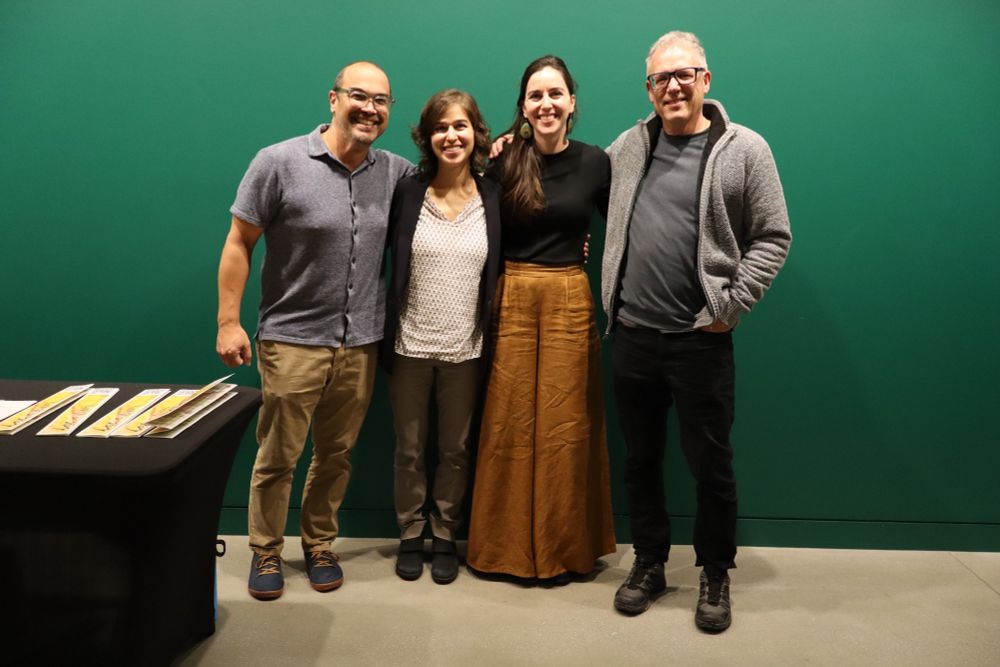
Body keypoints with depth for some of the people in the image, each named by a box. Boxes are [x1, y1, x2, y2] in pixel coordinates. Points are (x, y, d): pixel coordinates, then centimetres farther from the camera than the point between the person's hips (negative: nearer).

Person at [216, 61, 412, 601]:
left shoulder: (397, 173, 4)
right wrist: (228, 322, -8)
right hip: (292, 339, -3)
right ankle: (266, 553, 25)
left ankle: (319, 546, 33)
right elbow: (239, 243, -5)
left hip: (361, 345, 4)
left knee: (336, 455, 15)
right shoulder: (280, 162, -7)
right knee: (277, 457, 6)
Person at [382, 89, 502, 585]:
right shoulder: (407, 192, -3)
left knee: (456, 450, 12)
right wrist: (383, 329, -3)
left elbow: (501, 271, 4)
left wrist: (491, 336, -2)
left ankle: (445, 537, 29)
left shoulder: (494, 197, 0)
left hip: (464, 349, 1)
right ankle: (411, 536, 29)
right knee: (409, 450, 12)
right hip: (409, 344, 0)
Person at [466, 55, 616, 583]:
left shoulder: (594, 163, 1)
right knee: (508, 424, 6)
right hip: (511, 299, 0)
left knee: (564, 425, 6)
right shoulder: (503, 163, 0)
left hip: (569, 301, 0)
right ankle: (505, 545, 22)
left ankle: (560, 548, 21)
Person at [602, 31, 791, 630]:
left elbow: (772, 238, -3)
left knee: (711, 464, 7)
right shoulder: (631, 145, 9)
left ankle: (716, 575, 27)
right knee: (641, 459, 14)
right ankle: (650, 563, 32)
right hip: (633, 336, 4)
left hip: (700, 340, -3)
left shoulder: (745, 149, -3)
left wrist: (729, 306, -9)